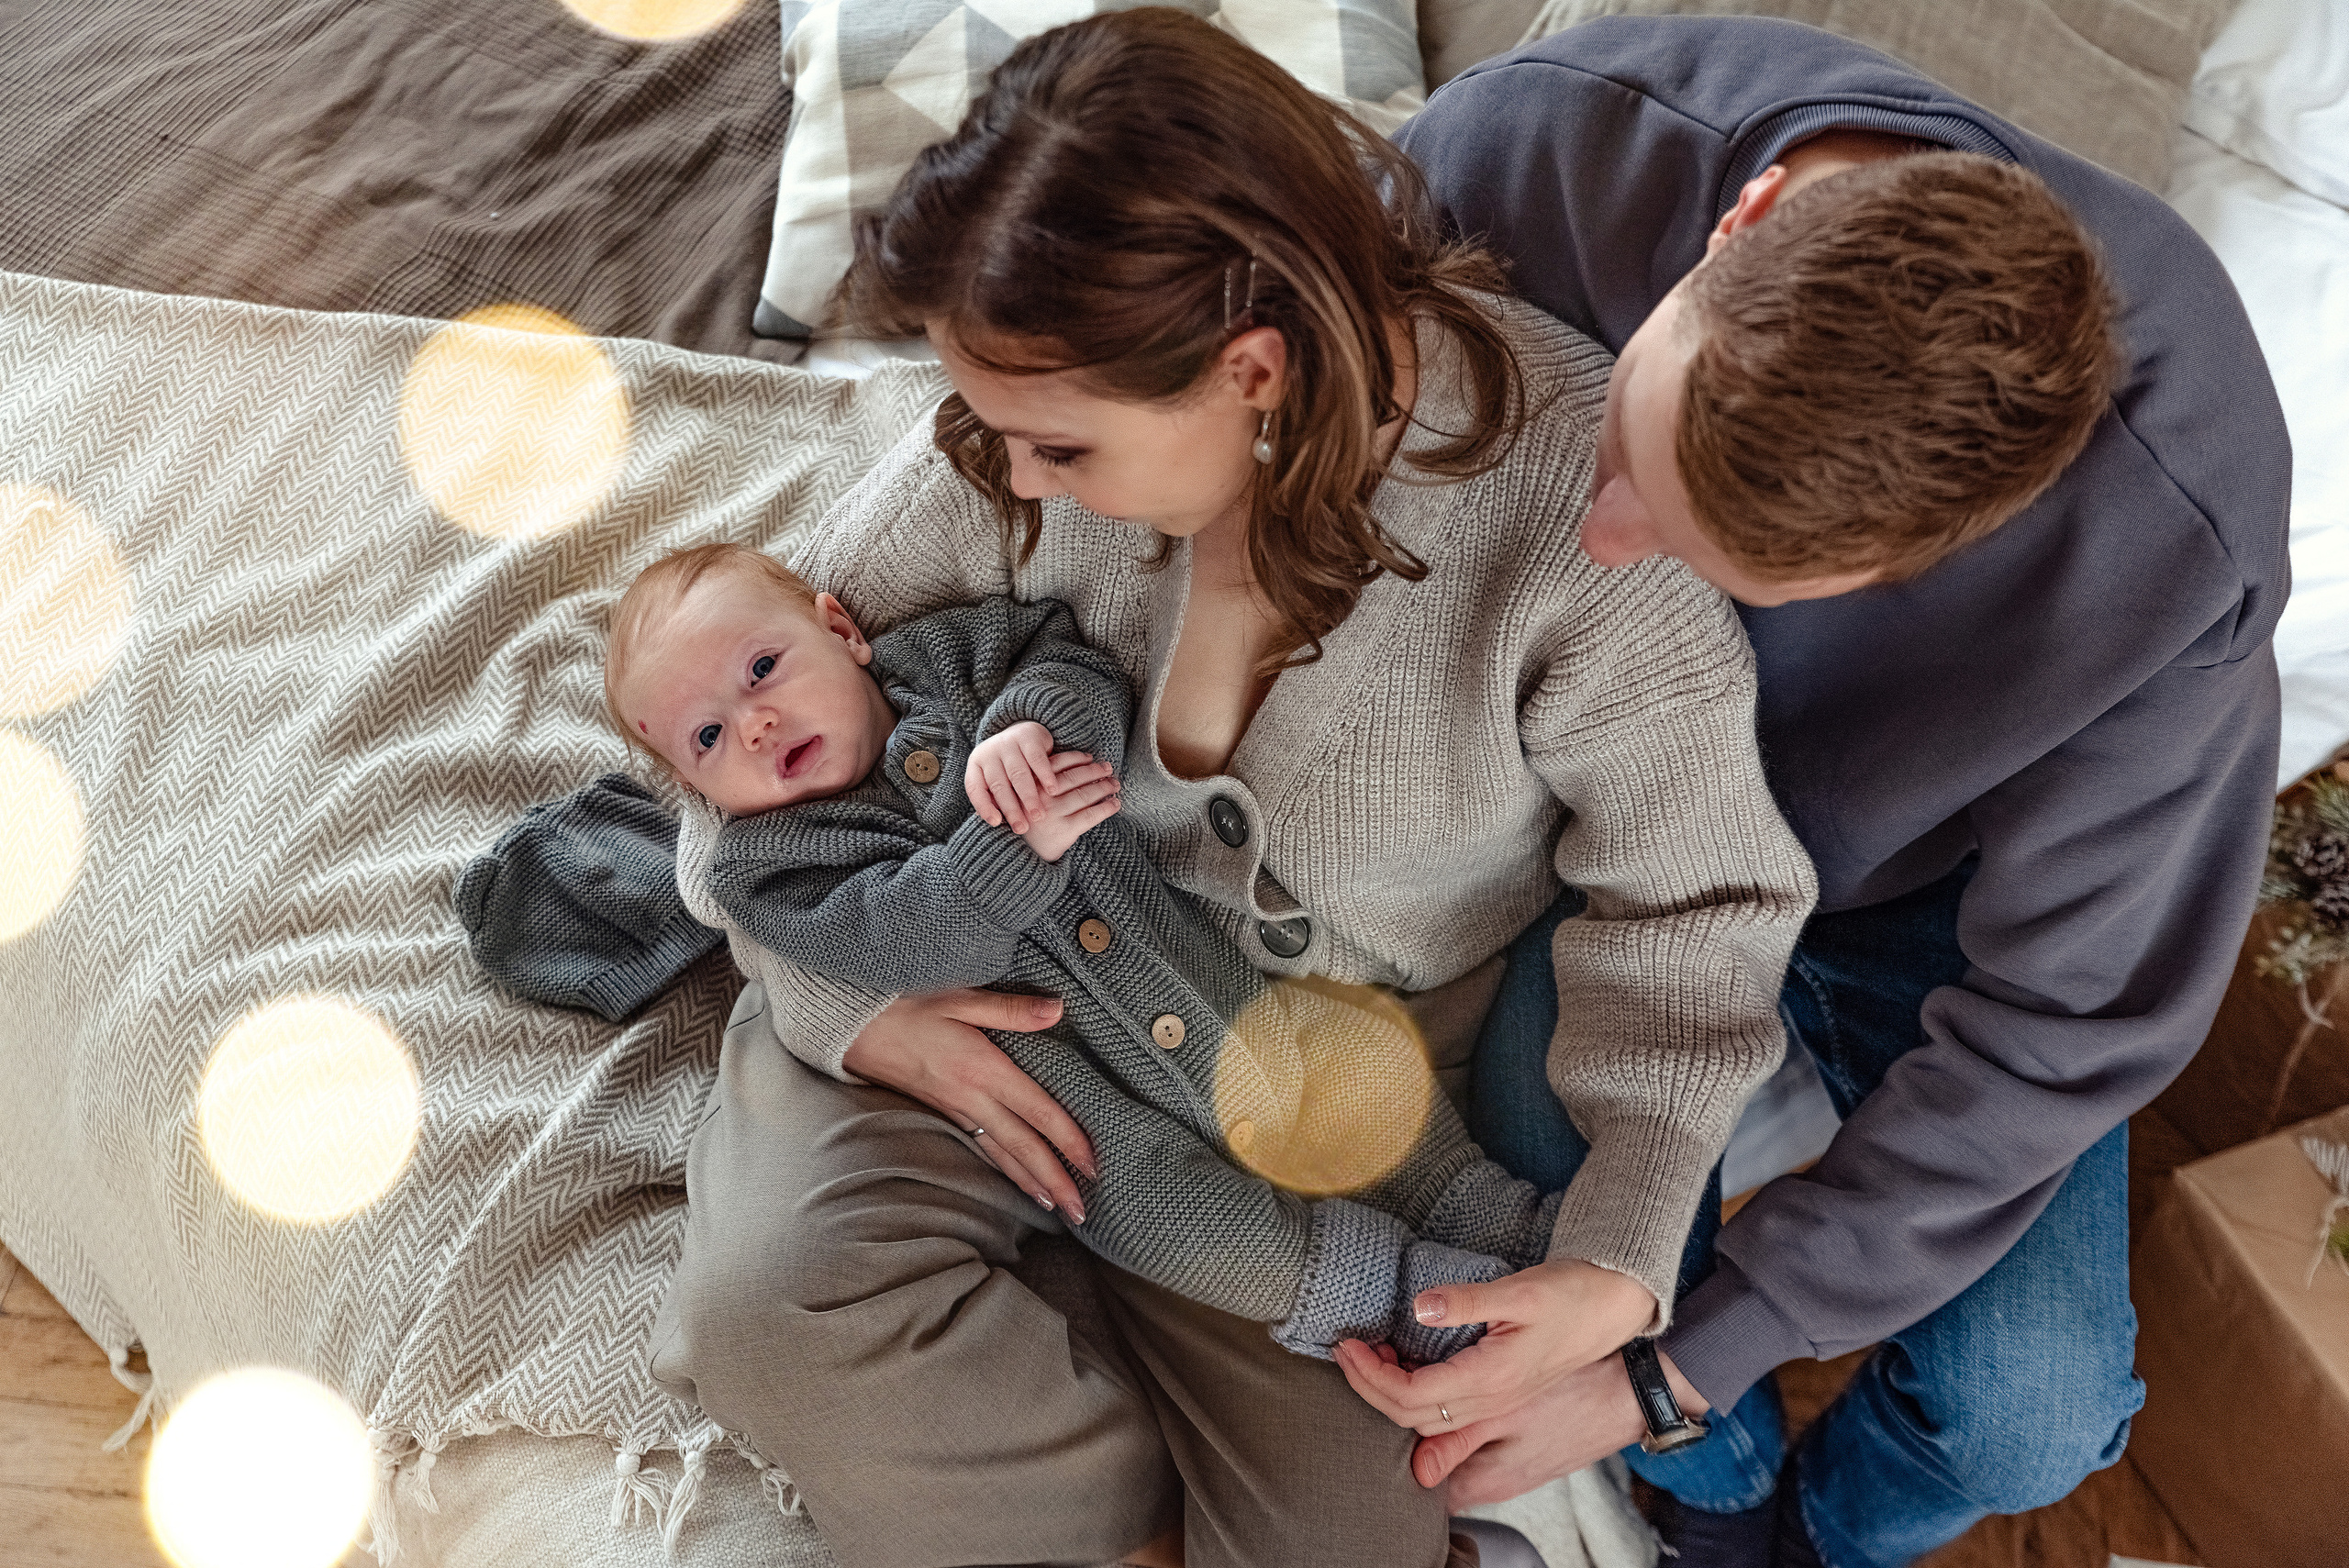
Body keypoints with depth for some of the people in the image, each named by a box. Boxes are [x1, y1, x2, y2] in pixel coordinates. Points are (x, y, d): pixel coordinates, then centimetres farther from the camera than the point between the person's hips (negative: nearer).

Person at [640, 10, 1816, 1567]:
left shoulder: (1579, 504, -28)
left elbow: (1695, 902, -14)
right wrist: (864, 1009, -18)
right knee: (767, 1307, -18)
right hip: (1018, 1004, 2)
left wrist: (1613, 1265, -21)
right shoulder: (1027, 430, -19)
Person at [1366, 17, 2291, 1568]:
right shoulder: (1562, 132, -34)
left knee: (2027, 1419, -16)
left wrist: (1675, 1359, -26)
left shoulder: (2179, 536, -37)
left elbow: (2057, 1031, -26)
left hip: (1931, 887, -1)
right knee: (1549, 1147, -27)